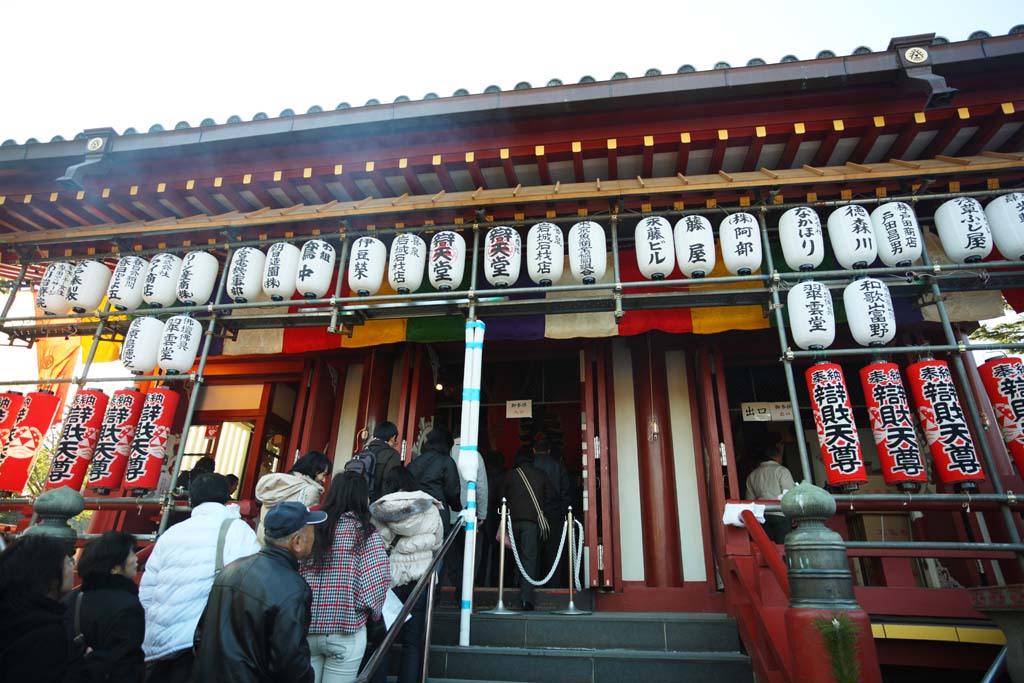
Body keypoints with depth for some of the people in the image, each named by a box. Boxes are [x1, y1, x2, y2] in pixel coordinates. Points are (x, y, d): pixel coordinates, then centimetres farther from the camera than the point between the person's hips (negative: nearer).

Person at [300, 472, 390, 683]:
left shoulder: (313, 527, -1)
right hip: (345, 632, -3)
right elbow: (379, 581, -16)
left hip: (306, 627, 3)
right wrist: (372, 611, 3)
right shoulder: (366, 533, -10)